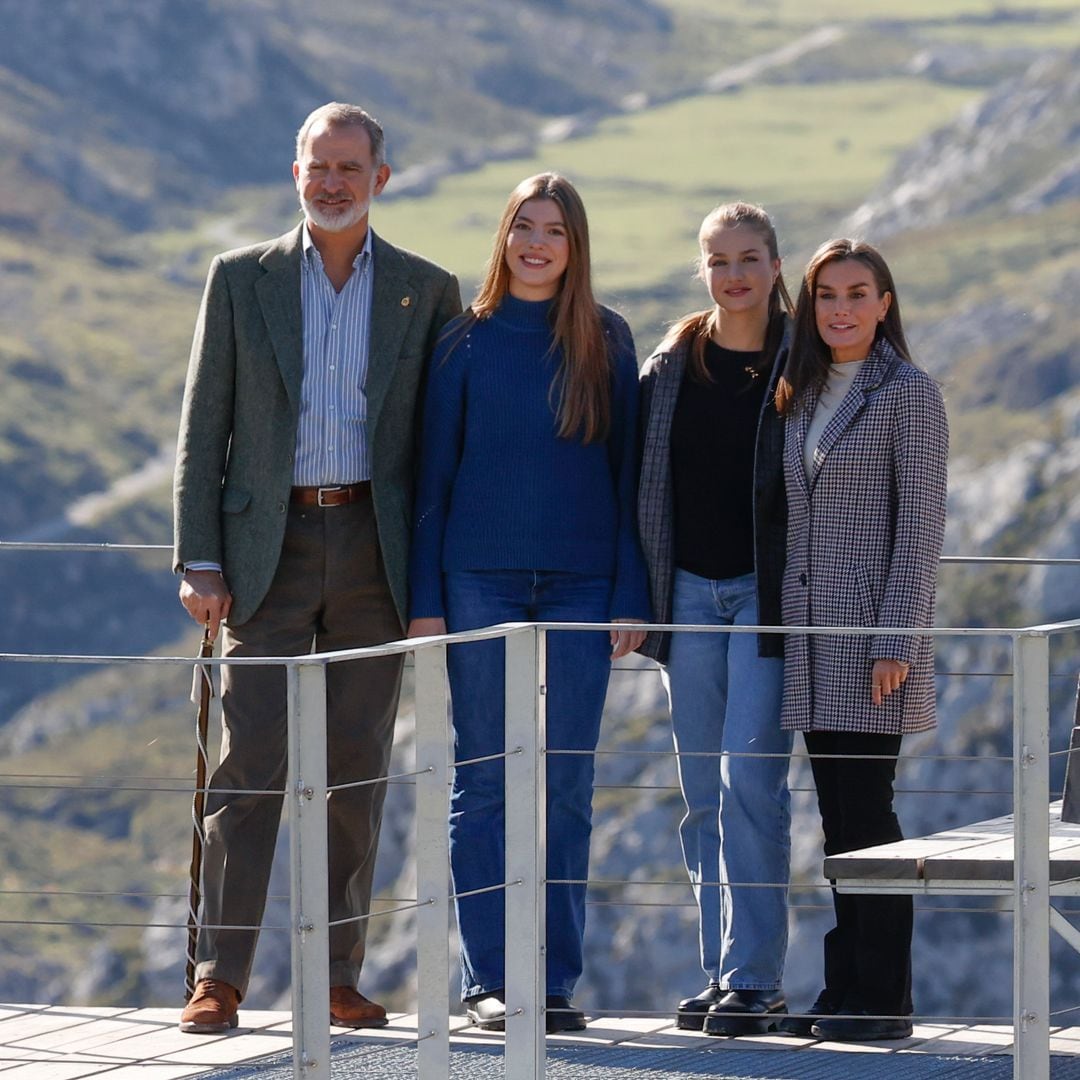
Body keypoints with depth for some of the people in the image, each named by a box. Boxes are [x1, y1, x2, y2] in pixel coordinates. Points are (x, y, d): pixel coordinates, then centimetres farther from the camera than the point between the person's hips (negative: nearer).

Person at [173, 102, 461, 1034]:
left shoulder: (427, 291, 7)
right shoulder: (242, 280, 6)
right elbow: (203, 430, 5)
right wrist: (199, 562, -3)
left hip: (373, 553, 1)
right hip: (269, 547, -1)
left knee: (357, 769, 3)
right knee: (250, 762, -7)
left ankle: (339, 975, 9)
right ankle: (221, 977, -7)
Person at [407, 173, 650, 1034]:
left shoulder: (606, 342, 5)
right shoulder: (467, 342, 3)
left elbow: (627, 473, 5)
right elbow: (433, 475, 4)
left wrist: (630, 596, -1)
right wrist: (426, 598, -2)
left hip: (580, 586, 1)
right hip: (482, 583, -1)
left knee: (566, 787, 2)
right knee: (483, 783, 0)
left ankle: (557, 978, 7)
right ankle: (488, 978, 4)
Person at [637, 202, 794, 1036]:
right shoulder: (670, 367, 8)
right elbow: (642, 482, 12)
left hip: (767, 595, -4)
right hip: (690, 593, 4)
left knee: (750, 779, -12)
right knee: (706, 794, 6)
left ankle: (754, 977, -8)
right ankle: (723, 975, 12)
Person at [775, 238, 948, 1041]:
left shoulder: (908, 393, -6)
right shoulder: (802, 397, 14)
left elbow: (920, 523, -11)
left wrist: (896, 642, -18)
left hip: (873, 629, -7)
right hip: (811, 630, 7)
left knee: (866, 810, -8)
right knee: (838, 816, 8)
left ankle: (885, 1000, -4)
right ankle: (845, 990, 12)